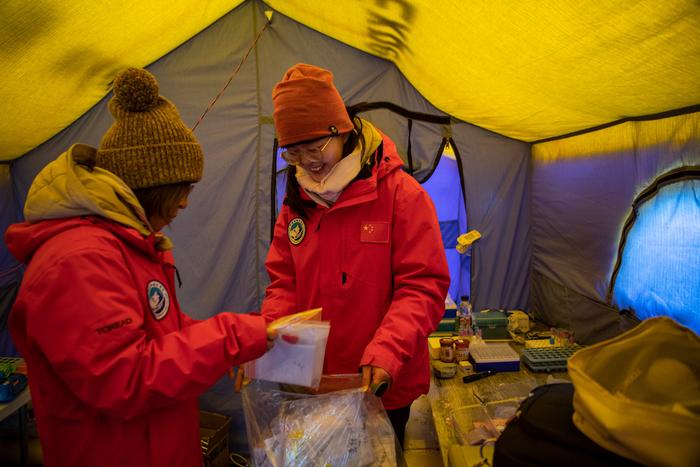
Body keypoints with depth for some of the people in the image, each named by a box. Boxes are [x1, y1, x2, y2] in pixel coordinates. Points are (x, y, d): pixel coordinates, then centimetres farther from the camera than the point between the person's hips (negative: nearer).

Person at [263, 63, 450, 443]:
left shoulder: (401, 194, -13)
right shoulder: (297, 202, 2)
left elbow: (422, 287, -16)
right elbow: (283, 285, 5)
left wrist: (386, 352, -29)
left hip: (383, 388, -3)